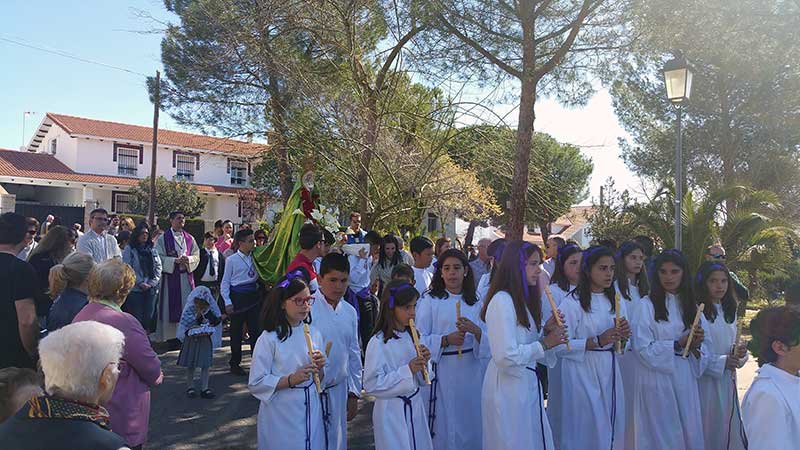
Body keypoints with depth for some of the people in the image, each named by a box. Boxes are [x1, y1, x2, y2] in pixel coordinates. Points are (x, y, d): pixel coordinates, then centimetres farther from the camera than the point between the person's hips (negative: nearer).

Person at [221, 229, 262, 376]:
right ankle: (235, 363, 21)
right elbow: (225, 282, -4)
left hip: (253, 295, 4)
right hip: (237, 296, -4)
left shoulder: (255, 257, 4)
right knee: (236, 331, 8)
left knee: (255, 329, 7)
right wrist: (227, 302, -9)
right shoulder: (231, 260, -7)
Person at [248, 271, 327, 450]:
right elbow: (255, 384, -14)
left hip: (311, 411, 5)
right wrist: (290, 380, -23)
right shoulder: (269, 338, -14)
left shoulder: (314, 333, 2)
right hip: (281, 416, -4)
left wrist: (319, 368, -10)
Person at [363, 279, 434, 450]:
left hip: (416, 406, 6)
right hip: (392, 412, -6)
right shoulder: (378, 343, -18)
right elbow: (371, 385, -21)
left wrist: (425, 363, -10)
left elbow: (423, 380, 11)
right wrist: (407, 371, -25)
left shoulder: (412, 337, 3)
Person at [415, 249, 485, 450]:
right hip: (442, 370, -3)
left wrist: (475, 330, -17)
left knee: (470, 422, 13)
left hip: (471, 369, 4)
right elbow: (419, 339, -8)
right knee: (443, 425, 3)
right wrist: (446, 340, -22)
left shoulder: (475, 302, 7)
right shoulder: (429, 300, -3)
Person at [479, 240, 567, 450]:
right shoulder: (501, 301, -18)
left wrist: (545, 330, -1)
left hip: (528, 384, 9)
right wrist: (545, 343, -16)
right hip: (508, 388, -9)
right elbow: (506, 357, -24)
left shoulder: (523, 300, 12)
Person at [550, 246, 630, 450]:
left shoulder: (616, 302, 10)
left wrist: (623, 335, -5)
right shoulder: (572, 303, -12)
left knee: (611, 430, 13)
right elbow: (561, 346, -18)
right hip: (582, 374, -6)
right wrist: (598, 341, -24)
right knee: (587, 431, 2)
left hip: (610, 371, 6)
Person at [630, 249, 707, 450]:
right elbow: (643, 348, -13)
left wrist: (696, 346, -10)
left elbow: (705, 348, 11)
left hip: (686, 381, 5)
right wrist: (678, 345, -16)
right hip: (657, 381, -5)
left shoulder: (691, 306, 9)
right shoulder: (647, 305, -8)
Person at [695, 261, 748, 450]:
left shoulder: (729, 312, 9)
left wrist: (738, 352, -3)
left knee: (728, 428, 14)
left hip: (727, 380, 7)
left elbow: (731, 345, 17)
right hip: (705, 380, -7)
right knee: (707, 429, 4)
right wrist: (721, 362, -19)